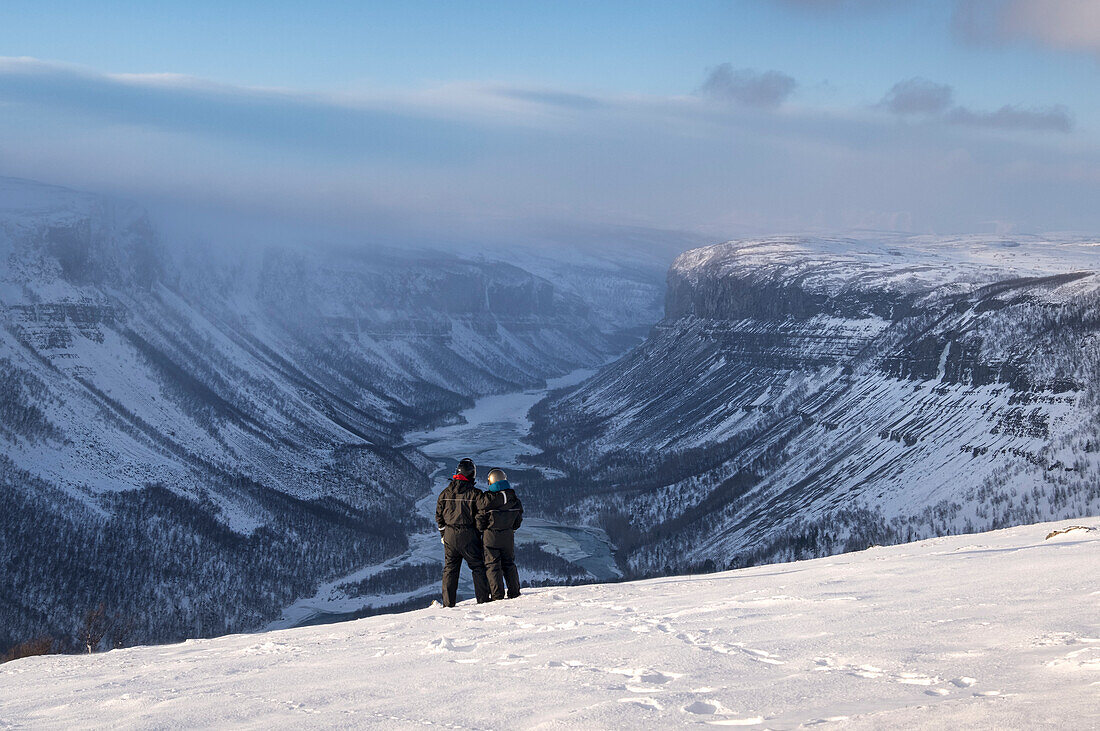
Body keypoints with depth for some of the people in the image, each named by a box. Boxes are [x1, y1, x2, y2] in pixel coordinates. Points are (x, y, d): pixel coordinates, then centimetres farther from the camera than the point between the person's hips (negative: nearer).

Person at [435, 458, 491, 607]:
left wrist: (443, 534, 16)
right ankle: (483, 599, 3)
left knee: (450, 568, 10)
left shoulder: (445, 493, 3)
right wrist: (479, 534, 3)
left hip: (450, 535, 3)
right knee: (478, 567, 6)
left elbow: (439, 515, 7)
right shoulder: (475, 494, -10)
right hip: (469, 536, -3)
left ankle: (448, 602, 7)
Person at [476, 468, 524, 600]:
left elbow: (480, 521, -10)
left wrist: (480, 530, 9)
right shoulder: (514, 500, -2)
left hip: (490, 536, -4)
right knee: (509, 564, 17)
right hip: (508, 537, 4)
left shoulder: (486, 500, -17)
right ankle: (514, 593, 17)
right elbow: (518, 521, 7)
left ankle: (497, 595, 0)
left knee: (492, 566, 3)